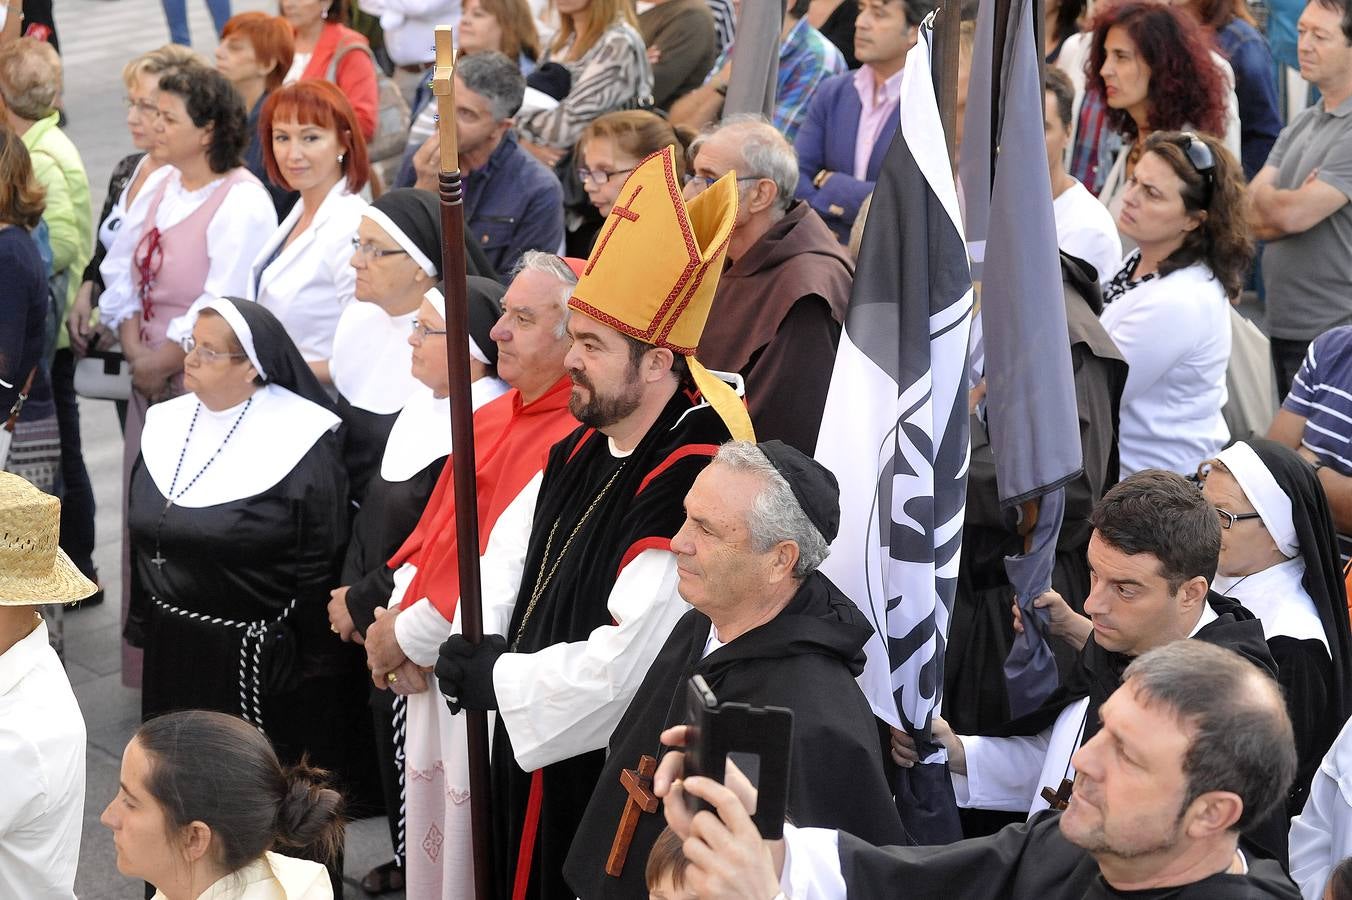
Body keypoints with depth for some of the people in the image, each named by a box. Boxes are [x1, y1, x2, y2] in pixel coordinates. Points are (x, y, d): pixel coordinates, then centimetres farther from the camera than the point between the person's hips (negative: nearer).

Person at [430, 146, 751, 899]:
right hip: (535, 753, 8)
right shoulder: (585, 449, 2)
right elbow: (508, 556, 13)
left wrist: (498, 680, -16)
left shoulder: (689, 490, -26)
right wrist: (479, 653, -6)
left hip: (608, 777, -8)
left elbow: (624, 666, -29)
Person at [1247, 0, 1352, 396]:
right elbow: (1249, 214, 7)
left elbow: (1295, 214, -21)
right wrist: (1289, 205, -13)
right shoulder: (1302, 123, 13)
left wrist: (1263, 197, 0)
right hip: (1284, 329, 8)